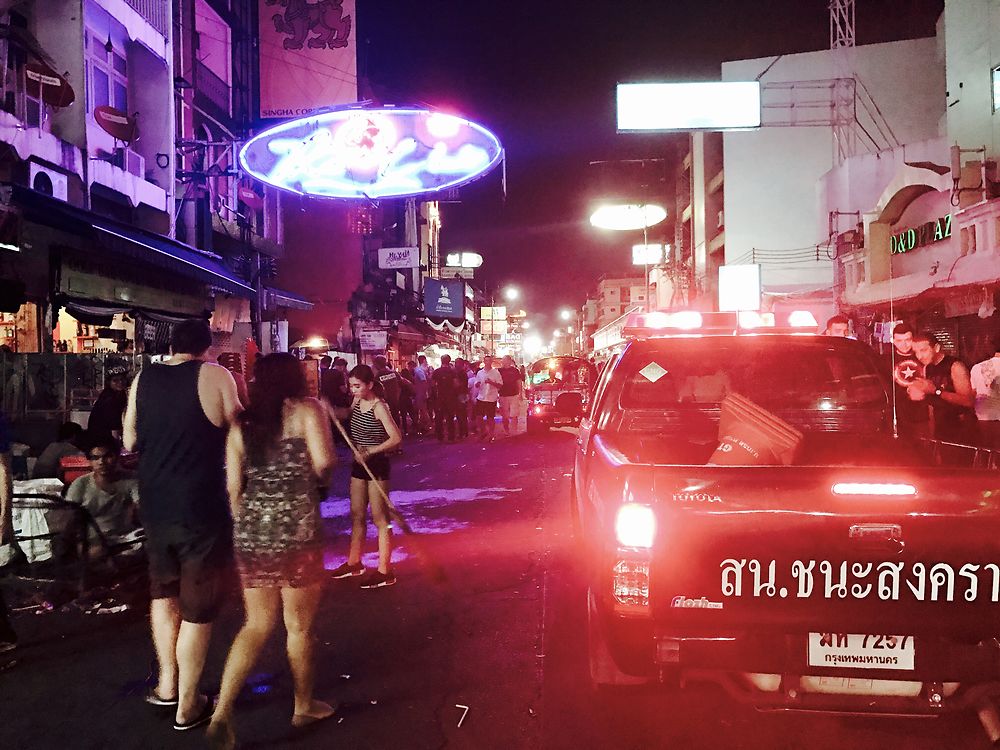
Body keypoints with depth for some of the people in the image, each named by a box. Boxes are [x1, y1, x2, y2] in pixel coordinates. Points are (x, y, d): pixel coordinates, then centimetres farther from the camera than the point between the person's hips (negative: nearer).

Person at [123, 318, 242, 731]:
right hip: (202, 507, -4)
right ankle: (188, 705, 17)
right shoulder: (215, 375, -9)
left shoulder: (143, 379, 4)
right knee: (198, 607, 8)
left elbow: (130, 441, 13)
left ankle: (167, 683, 30)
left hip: (155, 505, 4)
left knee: (163, 589, 26)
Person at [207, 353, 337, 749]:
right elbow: (324, 463, -16)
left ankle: (222, 712, 5)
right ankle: (304, 706, 28)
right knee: (299, 626, 12)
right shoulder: (306, 410, -3)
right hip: (296, 530, -5)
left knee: (257, 625, 16)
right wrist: (315, 471, 7)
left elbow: (233, 486, 10)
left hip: (250, 533, 5)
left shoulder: (242, 423, 10)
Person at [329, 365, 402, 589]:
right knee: (356, 516, 17)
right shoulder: (356, 402, 4)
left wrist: (371, 450, -29)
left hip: (377, 465, -8)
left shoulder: (379, 406, -18)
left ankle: (384, 571, 6)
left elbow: (396, 438, -24)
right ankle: (354, 562, 31)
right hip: (359, 464, 8)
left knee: (379, 518, -1)